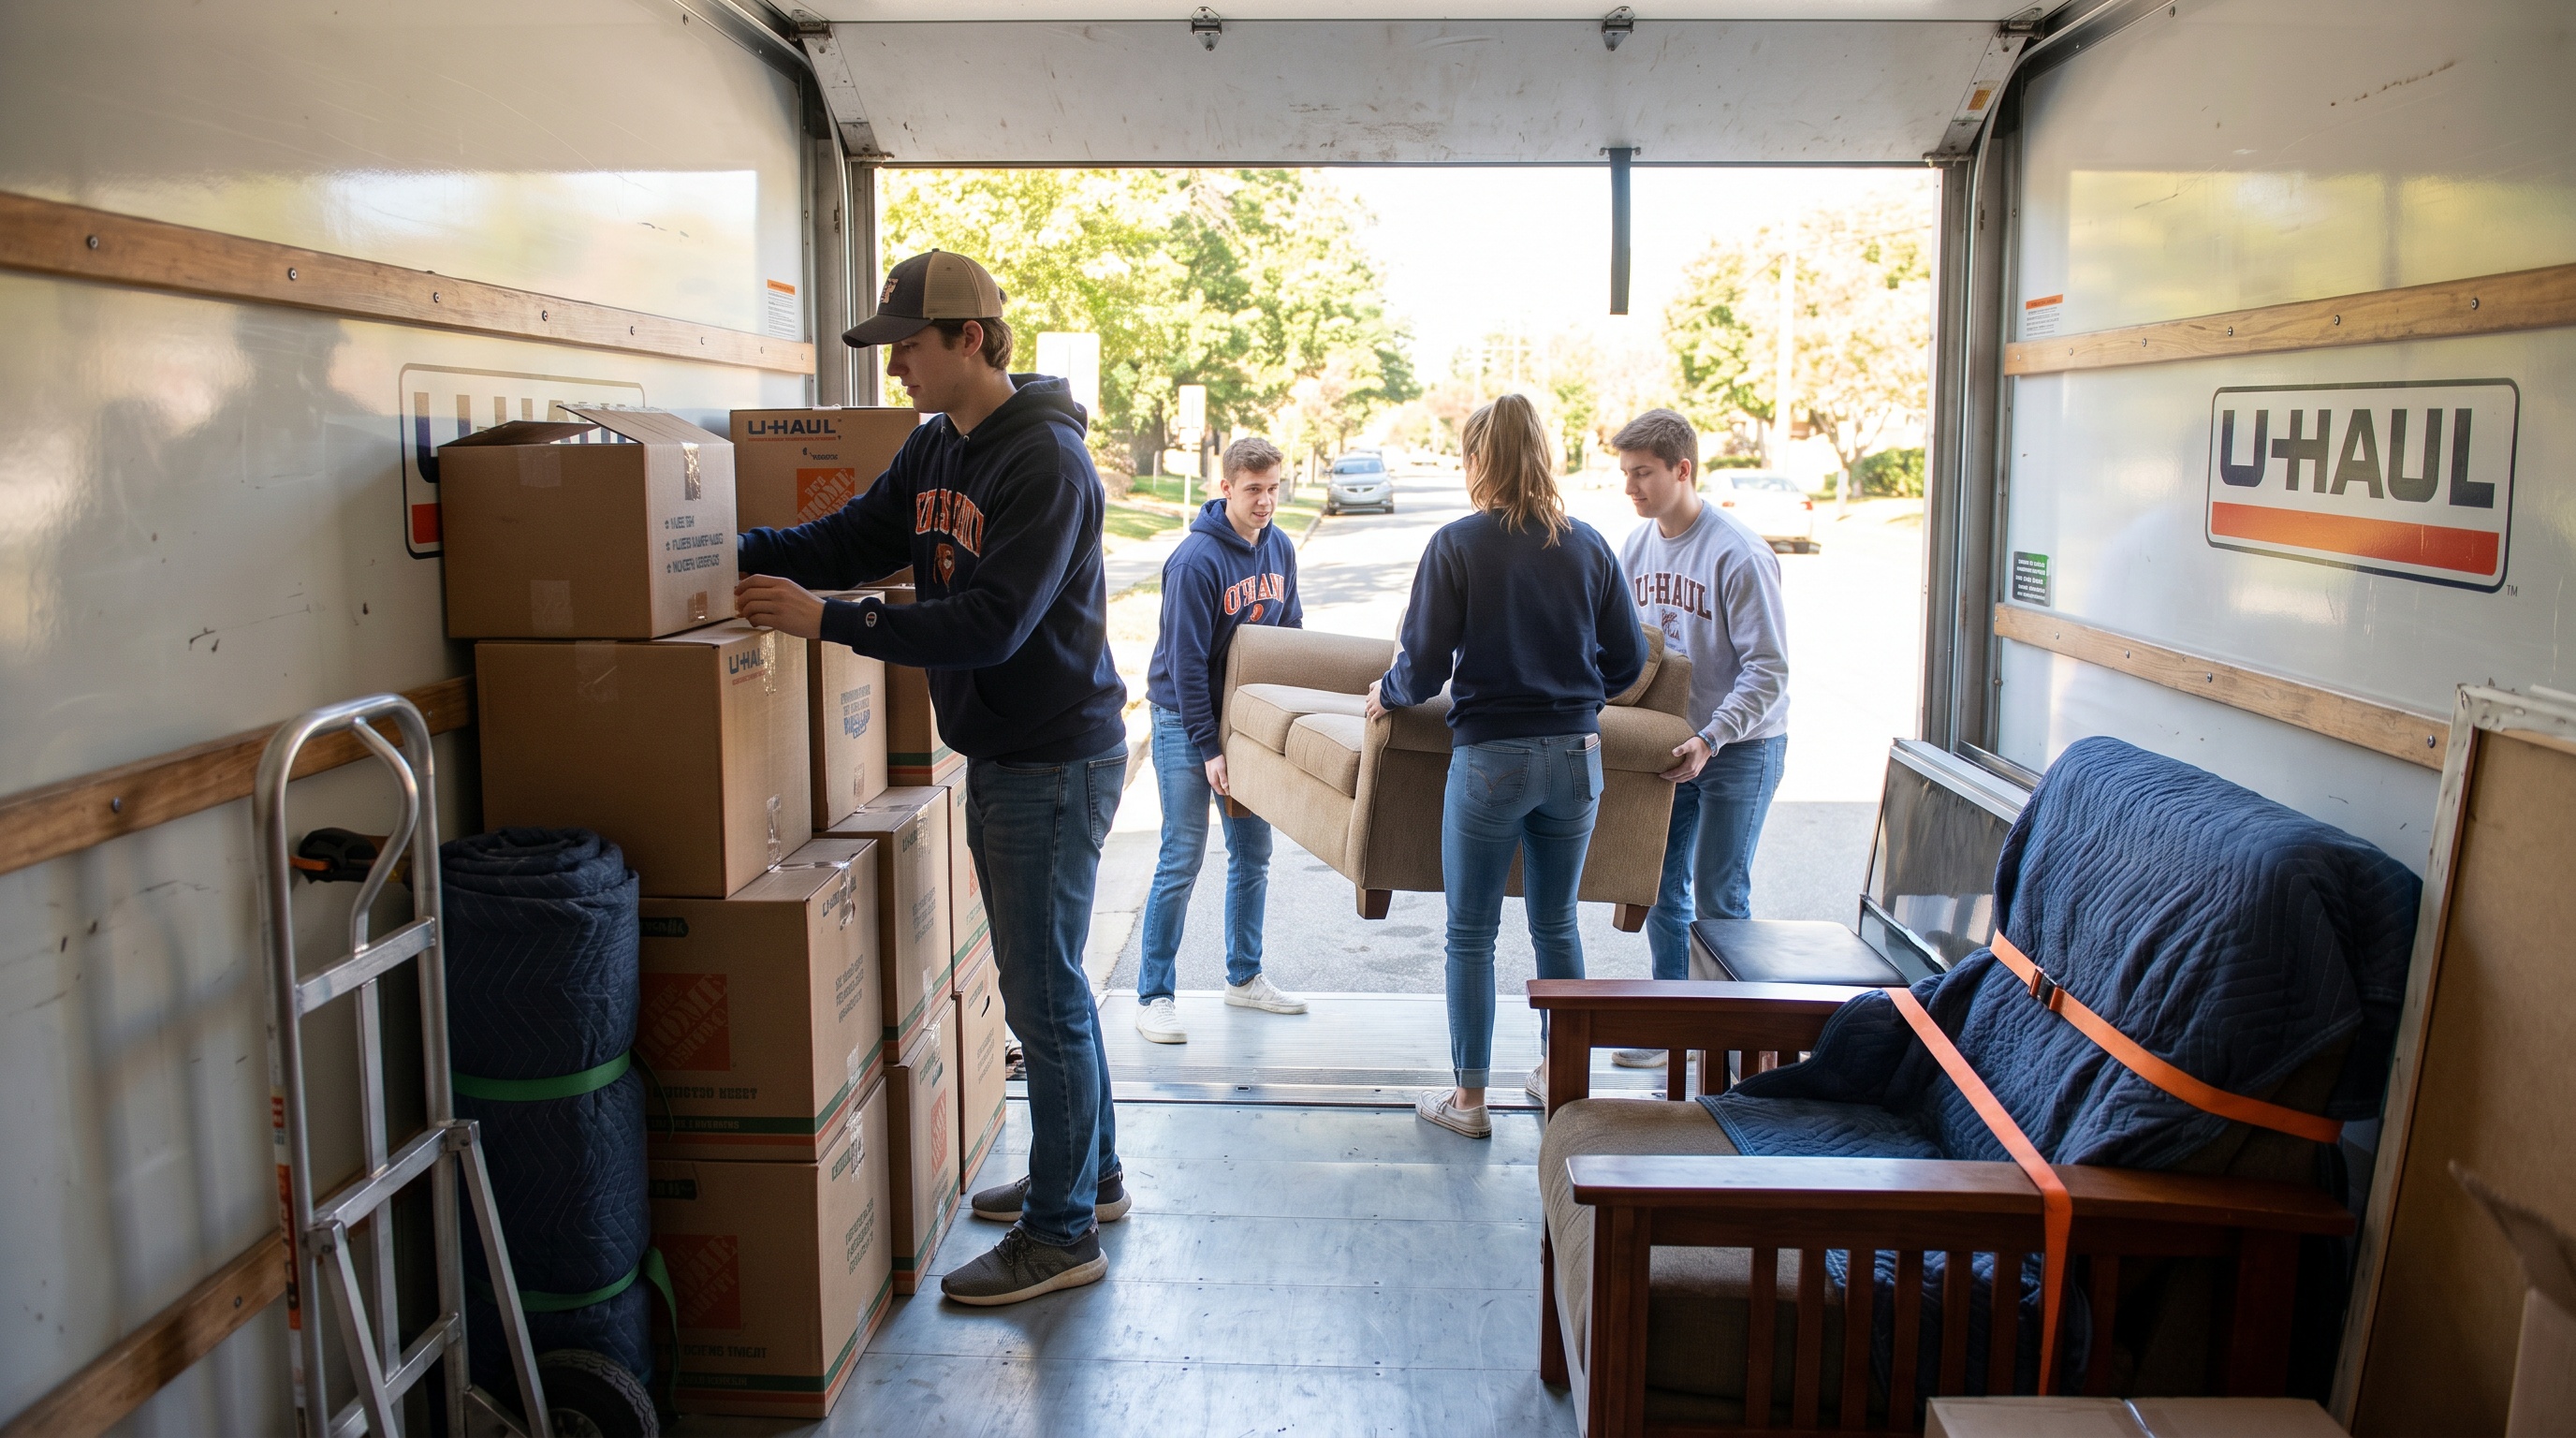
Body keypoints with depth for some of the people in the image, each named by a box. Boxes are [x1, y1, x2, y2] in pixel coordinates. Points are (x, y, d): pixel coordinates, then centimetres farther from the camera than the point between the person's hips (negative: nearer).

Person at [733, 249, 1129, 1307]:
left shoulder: (1046, 460, -20)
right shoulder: (936, 448, 9)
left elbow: (993, 623, -27)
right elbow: (854, 539, 10)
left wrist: (828, 618, -26)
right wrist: (736, 555, -4)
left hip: (1055, 757, -9)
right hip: (997, 753, 9)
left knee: (1044, 994, -1)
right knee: (1045, 982, 19)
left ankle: (1062, 1232, 14)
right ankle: (1088, 1174, 36)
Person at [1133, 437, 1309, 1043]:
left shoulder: (1280, 549, 2)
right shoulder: (1196, 560, -19)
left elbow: (1291, 631, 12)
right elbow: (1186, 662, -19)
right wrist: (1208, 748, -19)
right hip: (1185, 720, -7)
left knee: (1253, 852, 12)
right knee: (1183, 857, -6)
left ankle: (1244, 976, 27)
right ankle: (1152, 996, 3)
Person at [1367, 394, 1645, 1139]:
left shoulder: (1457, 544, -8)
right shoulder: (1589, 545, 4)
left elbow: (1425, 664, -9)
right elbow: (1628, 659, 8)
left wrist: (1387, 693, 12)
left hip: (1490, 756, -4)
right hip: (1576, 756, 4)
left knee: (1471, 935, 8)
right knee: (1557, 925, 18)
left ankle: (1468, 1098, 17)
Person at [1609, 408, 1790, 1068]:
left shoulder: (1738, 553, -19)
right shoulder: (1636, 546, 2)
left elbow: (1768, 669, -18)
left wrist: (1710, 740, -26)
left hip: (1740, 746, -6)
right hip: (1668, 742, 6)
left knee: (1718, 895, -2)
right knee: (1661, 887, 11)